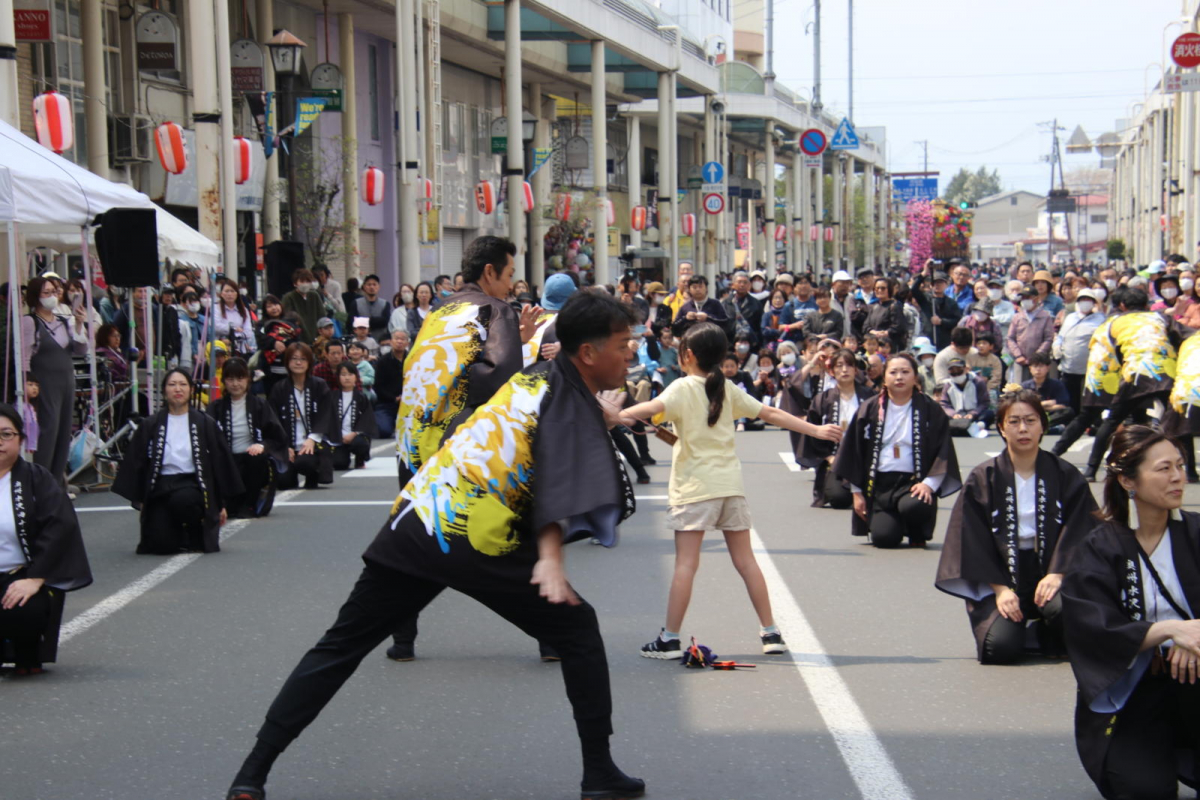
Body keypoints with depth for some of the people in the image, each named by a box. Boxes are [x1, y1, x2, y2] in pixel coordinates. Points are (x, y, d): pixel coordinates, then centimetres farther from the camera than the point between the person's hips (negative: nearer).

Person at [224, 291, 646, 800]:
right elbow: (564, 488, -21)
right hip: (474, 542, -7)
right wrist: (551, 559, -34)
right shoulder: (574, 407, -4)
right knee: (577, 630, 11)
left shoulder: (536, 377, 18)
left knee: (338, 648, 12)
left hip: (413, 523, 7)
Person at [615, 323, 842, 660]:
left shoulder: (683, 388, -5)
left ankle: (669, 639, -4)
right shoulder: (728, 389, 10)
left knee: (686, 562, -5)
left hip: (695, 487, -5)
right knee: (745, 560, 10)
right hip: (731, 483, 5)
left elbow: (653, 407, -25)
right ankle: (771, 633, 12)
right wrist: (816, 430, 23)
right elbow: (771, 414, 15)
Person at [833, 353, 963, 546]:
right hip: (879, 484, 1)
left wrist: (929, 484, -13)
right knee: (884, 539, -19)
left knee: (914, 506, -36)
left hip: (914, 482, -1)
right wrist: (857, 492, 6)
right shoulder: (870, 410, 7)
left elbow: (942, 451, 1)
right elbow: (854, 451, 10)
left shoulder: (929, 410, 3)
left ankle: (917, 534, 1)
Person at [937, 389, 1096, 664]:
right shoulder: (983, 478, 2)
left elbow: (1077, 533, -1)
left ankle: (1048, 638, 4)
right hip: (1000, 577, -1)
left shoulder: (1065, 476, 5)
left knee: (1065, 608, -35)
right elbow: (975, 541, -2)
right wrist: (1000, 589, -13)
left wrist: (1057, 575, -17)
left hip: (1049, 571, 1)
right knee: (1001, 648, -26)